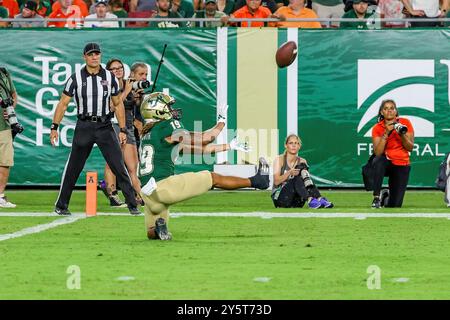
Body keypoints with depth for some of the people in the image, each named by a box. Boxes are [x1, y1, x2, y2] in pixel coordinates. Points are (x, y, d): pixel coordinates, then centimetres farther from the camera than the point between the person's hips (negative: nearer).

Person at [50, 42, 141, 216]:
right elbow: (63, 103, 2)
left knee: (119, 166, -4)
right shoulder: (76, 78, 0)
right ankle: (61, 205, 15)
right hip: (83, 127, -1)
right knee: (73, 168, 3)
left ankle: (132, 204, 1)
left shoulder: (110, 77, 5)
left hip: (105, 127, 1)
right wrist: (54, 127, -4)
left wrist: (123, 130, 7)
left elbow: (118, 104, 12)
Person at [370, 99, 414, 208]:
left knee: (395, 205, -8)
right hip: (386, 162, -1)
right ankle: (376, 197, -30)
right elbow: (377, 152, -17)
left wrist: (402, 134, -22)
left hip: (401, 166, 1)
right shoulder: (377, 128, -4)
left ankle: (388, 196, 30)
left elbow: (410, 148, -6)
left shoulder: (405, 123, -2)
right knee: (378, 160, -40)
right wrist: (386, 133, -24)